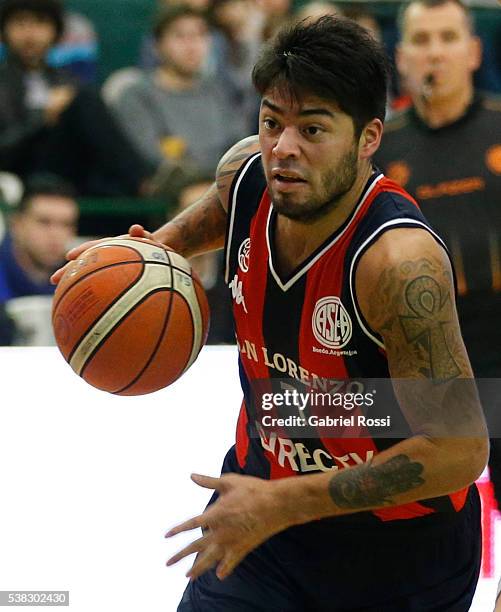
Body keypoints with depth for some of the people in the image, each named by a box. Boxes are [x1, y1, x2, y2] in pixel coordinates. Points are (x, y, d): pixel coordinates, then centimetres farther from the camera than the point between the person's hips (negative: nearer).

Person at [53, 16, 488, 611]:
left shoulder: (400, 262, -33)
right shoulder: (246, 170, -12)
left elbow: (459, 451, -33)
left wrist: (282, 506, -29)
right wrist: (165, 243, -6)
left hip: (398, 541, -5)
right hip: (264, 484, 5)